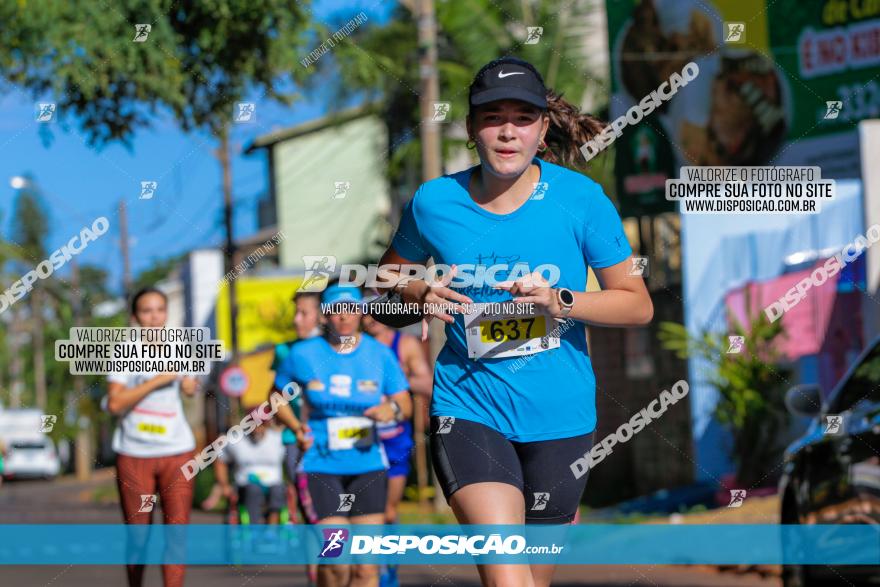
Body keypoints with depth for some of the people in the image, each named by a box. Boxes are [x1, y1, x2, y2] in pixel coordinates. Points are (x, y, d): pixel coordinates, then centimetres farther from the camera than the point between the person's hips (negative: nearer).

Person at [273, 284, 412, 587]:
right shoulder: (302, 354, -1)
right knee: (336, 560, -14)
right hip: (321, 467, -2)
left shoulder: (380, 353, 2)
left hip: (368, 465, 2)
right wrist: (296, 427, -5)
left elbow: (406, 404, 6)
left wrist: (393, 409, -17)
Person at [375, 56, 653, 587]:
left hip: (559, 416, 1)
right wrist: (418, 295, -5)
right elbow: (390, 275, 18)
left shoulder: (581, 199, -5)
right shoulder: (434, 202, -2)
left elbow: (638, 304, 0)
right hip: (468, 408, -1)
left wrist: (559, 301, -17)